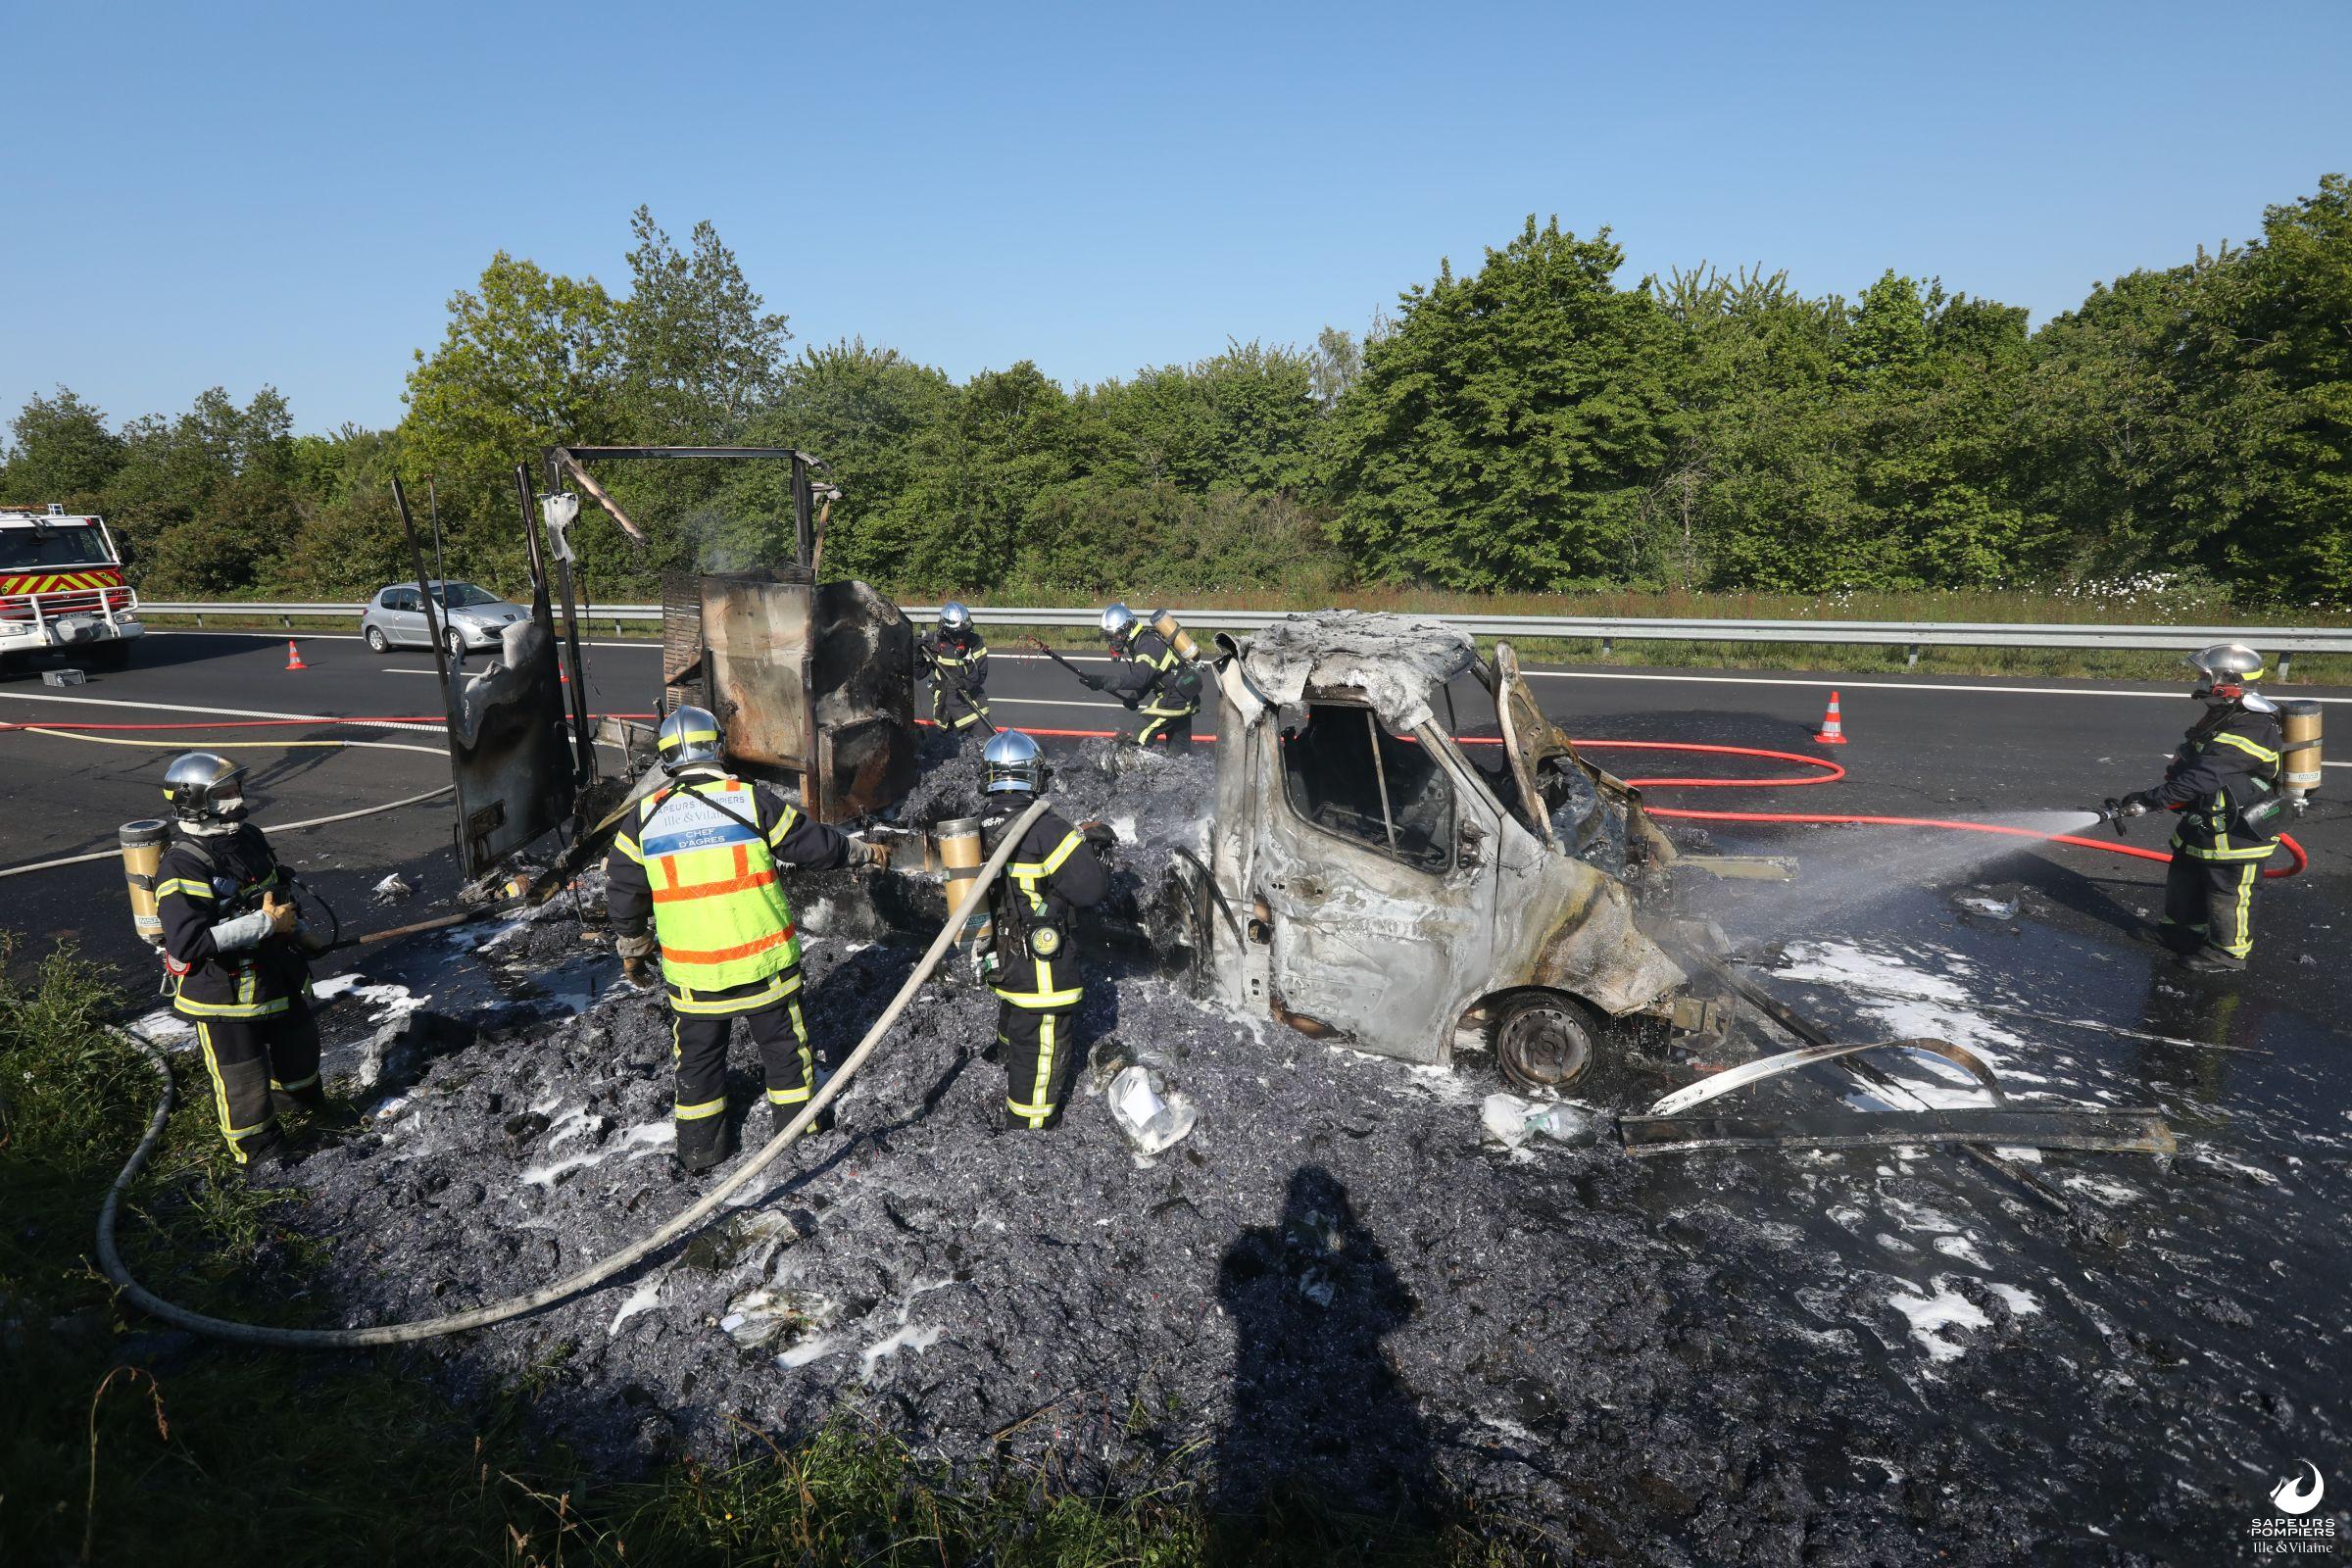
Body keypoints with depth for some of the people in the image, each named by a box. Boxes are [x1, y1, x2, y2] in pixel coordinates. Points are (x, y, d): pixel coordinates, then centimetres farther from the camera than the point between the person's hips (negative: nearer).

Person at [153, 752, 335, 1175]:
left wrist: (298, 932, 20)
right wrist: (265, 923, -30)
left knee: (300, 1044, 26)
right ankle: (259, 1152, 25)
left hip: (275, 976, 8)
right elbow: (187, 942, -32)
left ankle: (302, 1101, 54)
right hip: (222, 994, -8)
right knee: (242, 1080, 6)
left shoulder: (248, 837, 2)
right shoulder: (183, 867, -25)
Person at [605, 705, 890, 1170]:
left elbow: (623, 895, 6)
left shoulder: (643, 818, -3)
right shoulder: (752, 801, -11)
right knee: (784, 1042, 18)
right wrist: (864, 852, 15)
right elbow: (815, 845, -3)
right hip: (763, 962, -2)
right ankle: (798, 1122, 32)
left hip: (690, 972, 2)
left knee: (697, 1054, 20)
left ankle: (699, 1147, 31)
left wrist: (631, 951, 22)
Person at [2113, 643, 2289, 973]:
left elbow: (2202, 778, -34)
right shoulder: (2223, 715, 6)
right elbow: (2190, 766, 18)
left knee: (2227, 891, 5)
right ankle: (2184, 928, 38)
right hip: (2207, 821, 10)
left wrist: (2150, 800, -34)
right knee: (2186, 874, 21)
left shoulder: (2248, 731, -28)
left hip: (2238, 832, -10)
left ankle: (2228, 951, 19)